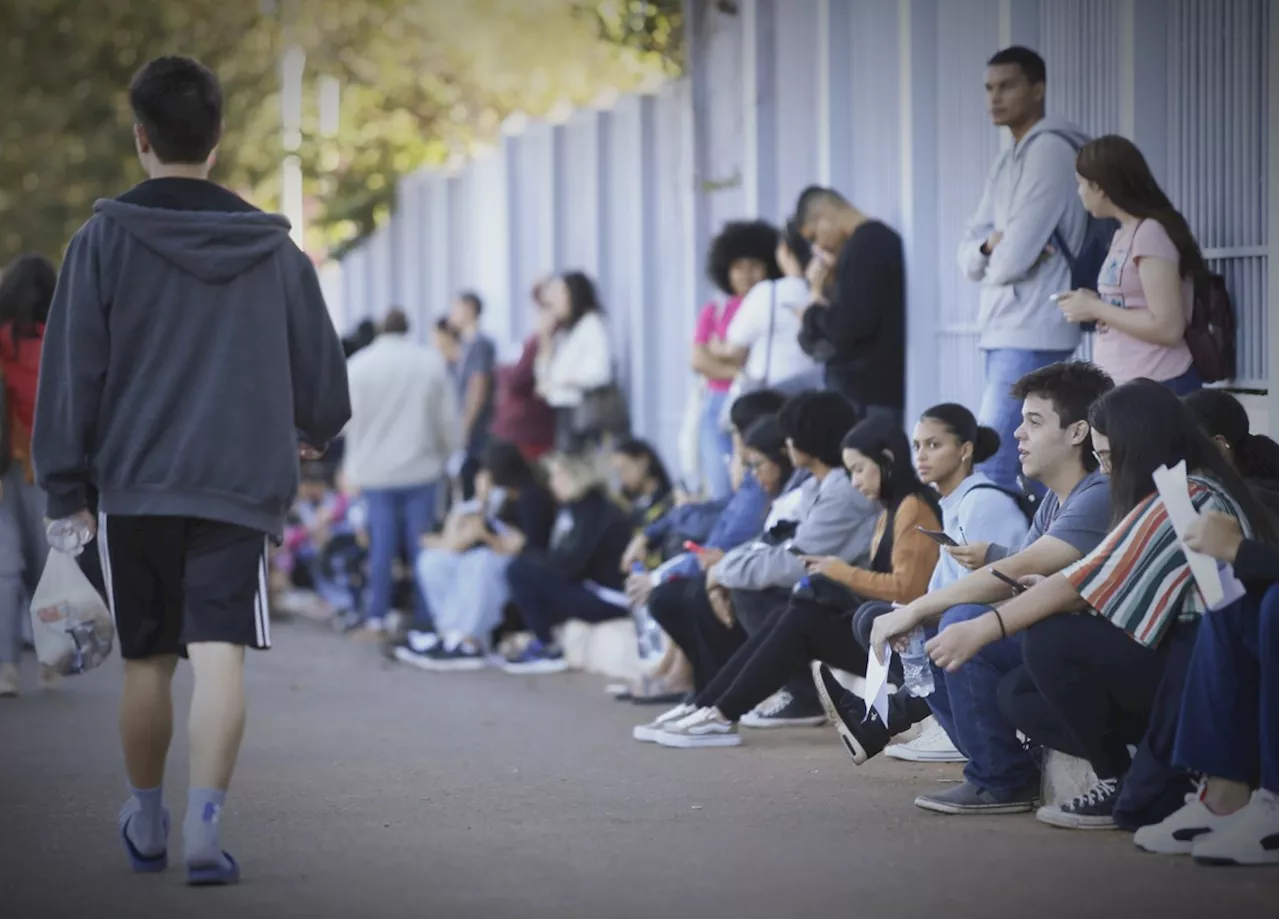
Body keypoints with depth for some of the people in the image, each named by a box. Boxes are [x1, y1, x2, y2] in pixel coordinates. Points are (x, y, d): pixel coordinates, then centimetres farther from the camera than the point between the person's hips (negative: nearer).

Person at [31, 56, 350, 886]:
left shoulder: (104, 241, -2)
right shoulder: (275, 250, 5)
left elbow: (70, 373, -3)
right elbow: (322, 368, 13)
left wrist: (65, 491, 3)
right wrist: (313, 432, 35)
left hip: (133, 486, 0)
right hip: (240, 485, 0)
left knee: (148, 663, 11)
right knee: (220, 658, -6)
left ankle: (147, 824, 26)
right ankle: (204, 823, -19)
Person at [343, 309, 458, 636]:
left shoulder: (359, 365, -2)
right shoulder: (432, 362, -1)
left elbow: (349, 418, 0)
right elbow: (448, 417, 1)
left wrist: (354, 466, 9)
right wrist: (446, 455, 15)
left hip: (375, 470, 0)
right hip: (421, 466, 0)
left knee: (381, 543, 4)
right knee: (421, 543, 4)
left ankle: (376, 617, 2)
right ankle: (424, 617, 4)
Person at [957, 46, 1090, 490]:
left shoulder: (1050, 150, -10)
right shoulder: (1005, 163, 18)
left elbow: (1014, 257, -18)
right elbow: (968, 255, 13)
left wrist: (994, 258, 4)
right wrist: (990, 246, -9)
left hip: (1031, 334, -9)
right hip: (1003, 331, 9)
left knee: (991, 468, -16)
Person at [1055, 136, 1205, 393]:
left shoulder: (1151, 233, -13)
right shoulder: (1124, 235, 14)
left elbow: (1168, 327, -18)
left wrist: (1095, 308, -11)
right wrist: (1092, 306, 6)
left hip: (1157, 389, -9)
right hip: (1121, 385, 9)